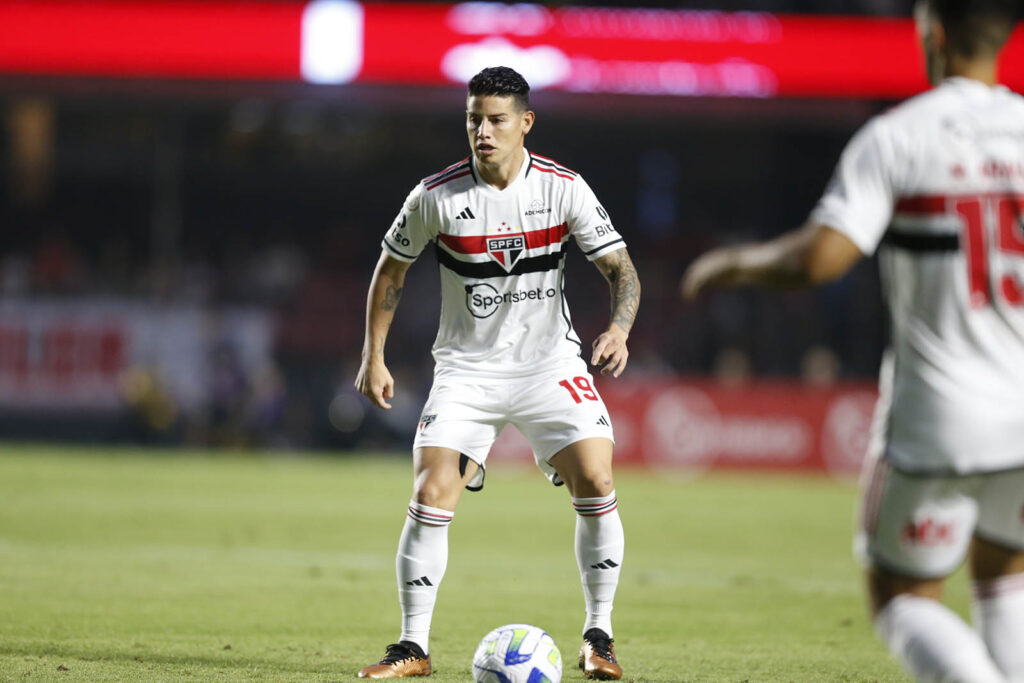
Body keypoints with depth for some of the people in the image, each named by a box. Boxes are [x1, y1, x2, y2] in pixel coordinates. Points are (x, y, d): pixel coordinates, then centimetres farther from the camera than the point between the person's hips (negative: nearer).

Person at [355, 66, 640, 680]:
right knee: (431, 497, -13)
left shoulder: (564, 188, -9)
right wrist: (374, 357, 2)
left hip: (550, 363, 0)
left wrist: (619, 329, -27)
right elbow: (391, 268, 6)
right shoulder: (437, 196, -8)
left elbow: (621, 268, -7)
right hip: (467, 369, 0)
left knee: (596, 485, -14)